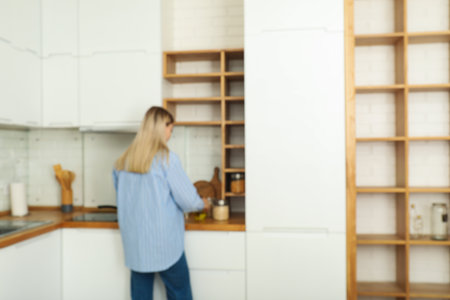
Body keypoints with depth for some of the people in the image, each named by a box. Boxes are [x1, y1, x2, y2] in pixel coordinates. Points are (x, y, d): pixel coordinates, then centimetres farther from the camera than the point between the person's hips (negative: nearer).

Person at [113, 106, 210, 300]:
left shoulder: (123, 161, 2)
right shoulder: (166, 159, -13)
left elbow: (122, 199, 9)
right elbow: (188, 200, -10)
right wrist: (203, 204, 9)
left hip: (134, 243, 6)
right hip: (164, 243, -5)